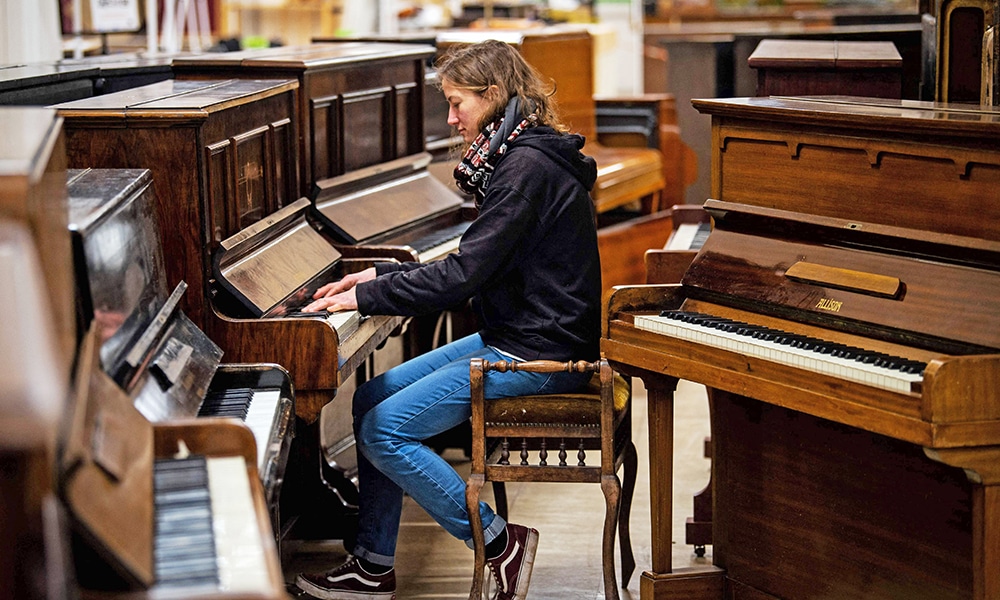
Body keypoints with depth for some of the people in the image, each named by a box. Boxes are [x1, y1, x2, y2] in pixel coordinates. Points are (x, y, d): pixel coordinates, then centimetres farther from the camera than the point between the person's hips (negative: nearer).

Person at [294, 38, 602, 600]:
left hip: (538, 354, -11)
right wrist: (380, 276, 12)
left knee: (385, 431, -15)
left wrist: (366, 297, -14)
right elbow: (473, 266, 17)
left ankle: (499, 542, -3)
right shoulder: (521, 158, 13)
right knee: (373, 396, 9)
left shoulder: (527, 167, -20)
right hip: (511, 336, 11)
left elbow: (463, 275, -23)